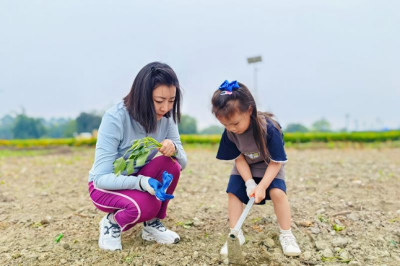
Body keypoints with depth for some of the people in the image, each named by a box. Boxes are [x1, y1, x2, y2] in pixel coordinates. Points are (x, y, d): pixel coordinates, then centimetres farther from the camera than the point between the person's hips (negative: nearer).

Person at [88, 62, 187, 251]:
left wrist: (174, 148, -34)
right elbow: (101, 177, -28)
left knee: (170, 165, -26)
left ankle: (152, 224, -4)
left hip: (138, 180, 5)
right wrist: (141, 181, -44)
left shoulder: (166, 118, -13)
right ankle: (113, 223, 1)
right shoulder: (115, 118, -28)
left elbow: (182, 163, -10)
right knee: (147, 205, -34)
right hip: (105, 186, -4)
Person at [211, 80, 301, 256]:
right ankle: (235, 234, 4)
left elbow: (276, 162, -26)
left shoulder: (269, 128, -36)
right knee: (233, 193, -10)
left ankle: (286, 235, -1)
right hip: (245, 168, 4)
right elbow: (239, 158, -13)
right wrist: (249, 183, -24)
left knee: (277, 192, -21)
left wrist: (262, 186, -31)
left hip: (270, 166, -3)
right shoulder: (229, 133, -24)